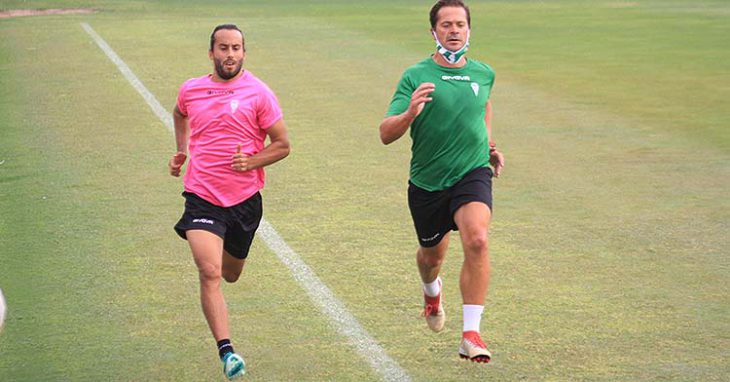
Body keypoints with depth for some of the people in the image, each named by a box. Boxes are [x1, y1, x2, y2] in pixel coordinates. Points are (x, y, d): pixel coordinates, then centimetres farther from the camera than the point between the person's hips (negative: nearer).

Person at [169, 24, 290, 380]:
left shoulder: (258, 93, -6)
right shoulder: (190, 90, 2)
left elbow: (282, 144, -2)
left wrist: (251, 162, -18)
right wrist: (181, 151, 14)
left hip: (244, 198, 1)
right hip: (202, 196, 0)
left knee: (231, 273, 21)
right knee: (210, 273, -19)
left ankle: (221, 252, 59)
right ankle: (226, 350, -19)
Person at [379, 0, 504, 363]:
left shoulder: (483, 73, 2)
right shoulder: (416, 77, -9)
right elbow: (385, 134, -15)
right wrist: (410, 113, -34)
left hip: (473, 173, 0)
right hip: (427, 181, 0)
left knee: (477, 240, -26)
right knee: (432, 254, 17)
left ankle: (471, 334, -24)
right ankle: (432, 291, 57)